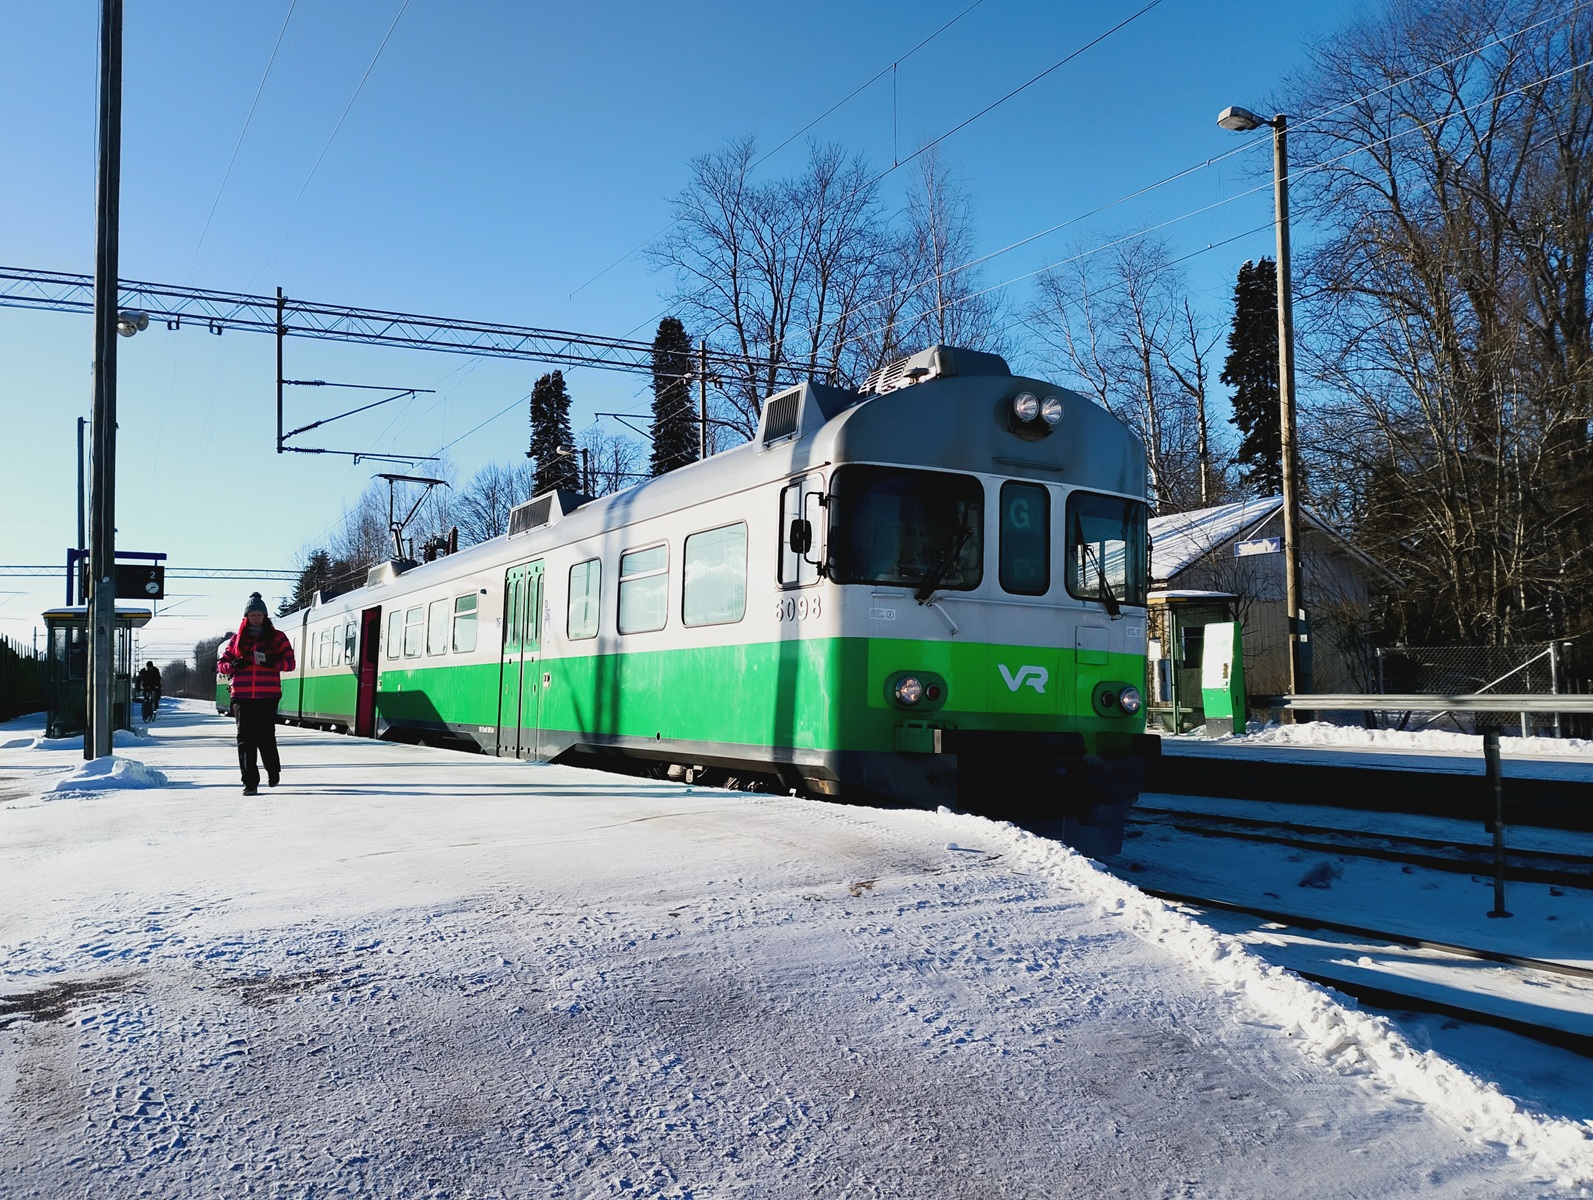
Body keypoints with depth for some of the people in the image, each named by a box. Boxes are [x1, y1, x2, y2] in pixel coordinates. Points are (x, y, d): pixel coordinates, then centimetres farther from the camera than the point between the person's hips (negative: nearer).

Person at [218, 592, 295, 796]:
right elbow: (221, 663, 15)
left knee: (265, 737, -4)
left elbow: (290, 663, 3)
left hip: (267, 696, -2)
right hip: (242, 696, 2)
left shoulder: (276, 637, 7)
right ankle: (250, 782, 2)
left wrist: (274, 663, -17)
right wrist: (233, 665, -7)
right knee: (245, 739, -2)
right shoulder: (238, 639, 13)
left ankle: (273, 771, 24)